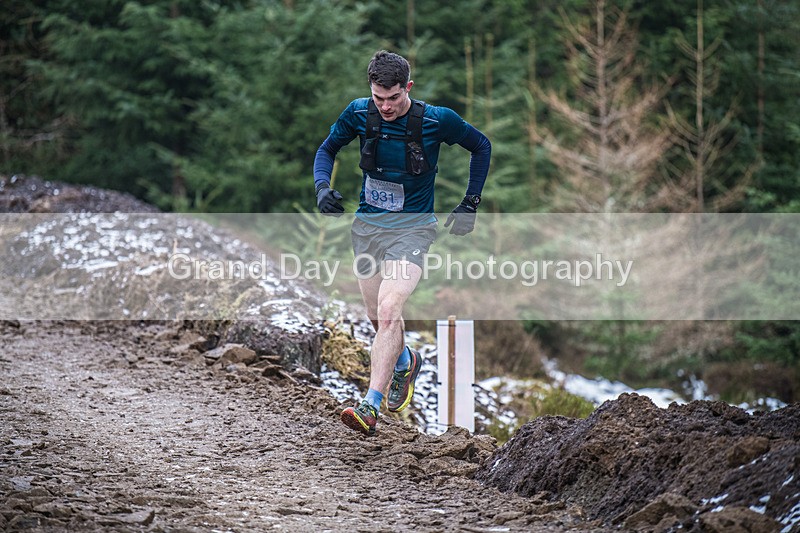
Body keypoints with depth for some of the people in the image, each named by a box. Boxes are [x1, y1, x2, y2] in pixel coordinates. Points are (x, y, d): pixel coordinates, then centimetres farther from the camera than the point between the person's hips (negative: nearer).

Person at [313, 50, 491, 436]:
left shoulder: (437, 120, -13)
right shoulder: (359, 113, -6)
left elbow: (481, 146, 4)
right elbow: (327, 149, 11)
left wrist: (470, 204, 3)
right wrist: (323, 186, -9)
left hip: (413, 227, -4)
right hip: (367, 225, 4)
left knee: (389, 310, -23)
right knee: (377, 316, 14)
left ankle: (371, 406, -26)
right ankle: (405, 362, 47)